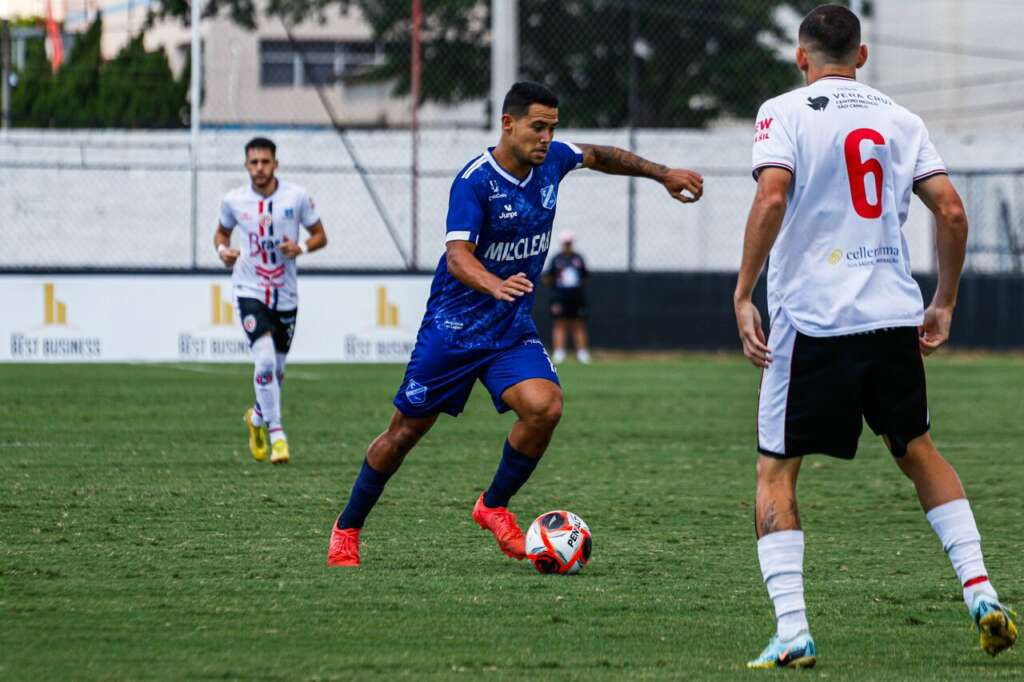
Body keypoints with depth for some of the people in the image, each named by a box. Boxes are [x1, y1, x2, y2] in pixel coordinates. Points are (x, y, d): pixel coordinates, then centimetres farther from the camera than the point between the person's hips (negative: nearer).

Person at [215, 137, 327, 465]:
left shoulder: (297, 196, -5)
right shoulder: (233, 200, -3)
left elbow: (320, 236, 4)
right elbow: (222, 231, 15)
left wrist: (300, 248, -17)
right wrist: (222, 249, -7)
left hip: (285, 296, 2)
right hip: (250, 291, -2)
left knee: (276, 369, 11)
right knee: (265, 359, -21)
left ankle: (257, 417, 41)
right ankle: (276, 433, -13)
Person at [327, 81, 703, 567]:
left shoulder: (552, 161, -1)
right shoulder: (474, 181, -20)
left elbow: (599, 156, 22)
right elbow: (457, 256, -31)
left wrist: (662, 174, 24)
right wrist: (496, 285, -50)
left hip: (512, 330, 5)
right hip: (453, 326, -5)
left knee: (545, 407, -21)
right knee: (406, 431, 3)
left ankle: (494, 507, 0)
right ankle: (347, 529, 22)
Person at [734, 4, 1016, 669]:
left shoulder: (785, 112, 0)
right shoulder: (900, 120, 11)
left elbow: (772, 197, -16)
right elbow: (952, 211, 5)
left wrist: (743, 295, -12)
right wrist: (945, 304, 15)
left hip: (812, 317, -4)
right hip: (894, 315, 4)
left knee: (776, 472, 5)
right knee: (917, 449, 24)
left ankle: (792, 632, -8)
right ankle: (979, 590, 12)